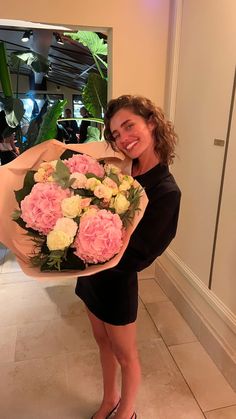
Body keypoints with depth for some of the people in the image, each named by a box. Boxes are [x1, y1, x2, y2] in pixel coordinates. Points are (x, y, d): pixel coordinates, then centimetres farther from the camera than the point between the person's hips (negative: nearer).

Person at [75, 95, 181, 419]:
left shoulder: (166, 191, -21)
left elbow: (136, 256, -21)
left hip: (117, 280, -6)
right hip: (91, 270, 7)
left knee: (125, 355, 18)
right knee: (104, 343, 26)